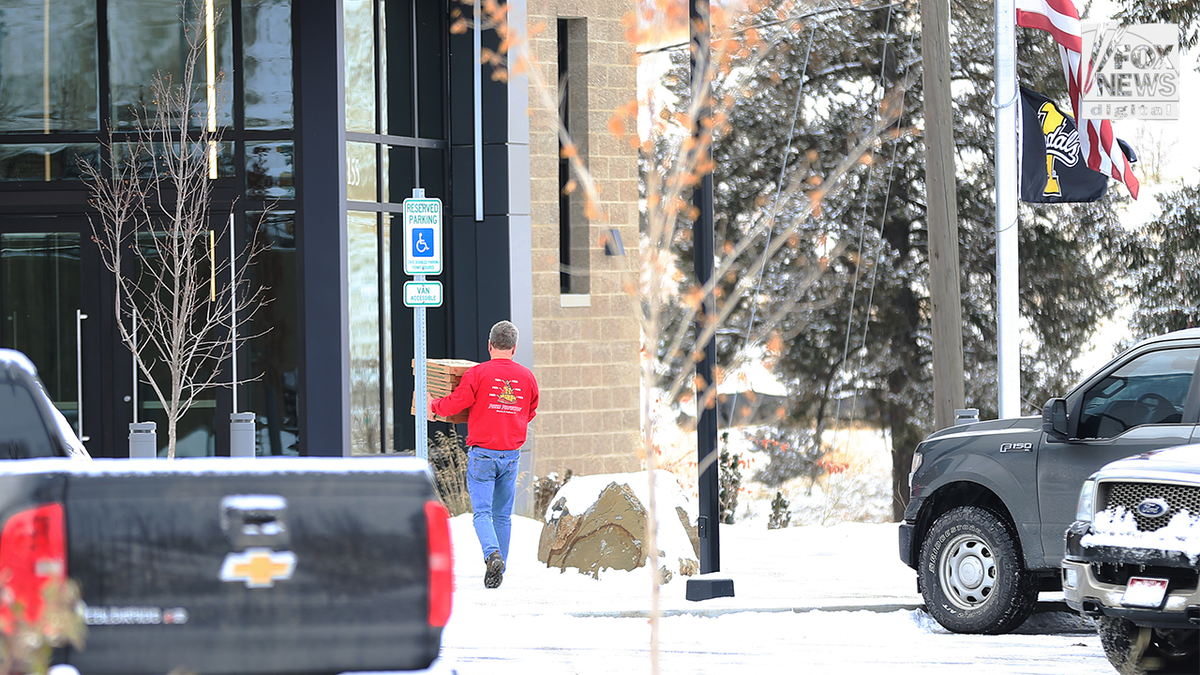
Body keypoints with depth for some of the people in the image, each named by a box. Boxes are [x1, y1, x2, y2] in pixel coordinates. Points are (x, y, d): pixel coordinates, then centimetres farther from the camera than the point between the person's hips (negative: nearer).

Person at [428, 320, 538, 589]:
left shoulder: (478, 373, -10)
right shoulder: (527, 377, 4)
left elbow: (455, 403, -8)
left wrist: (433, 406, 13)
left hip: (482, 453, -4)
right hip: (511, 454, 4)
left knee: (482, 511, -4)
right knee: (503, 514, 11)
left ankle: (492, 554, -27)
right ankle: (499, 570, 12)